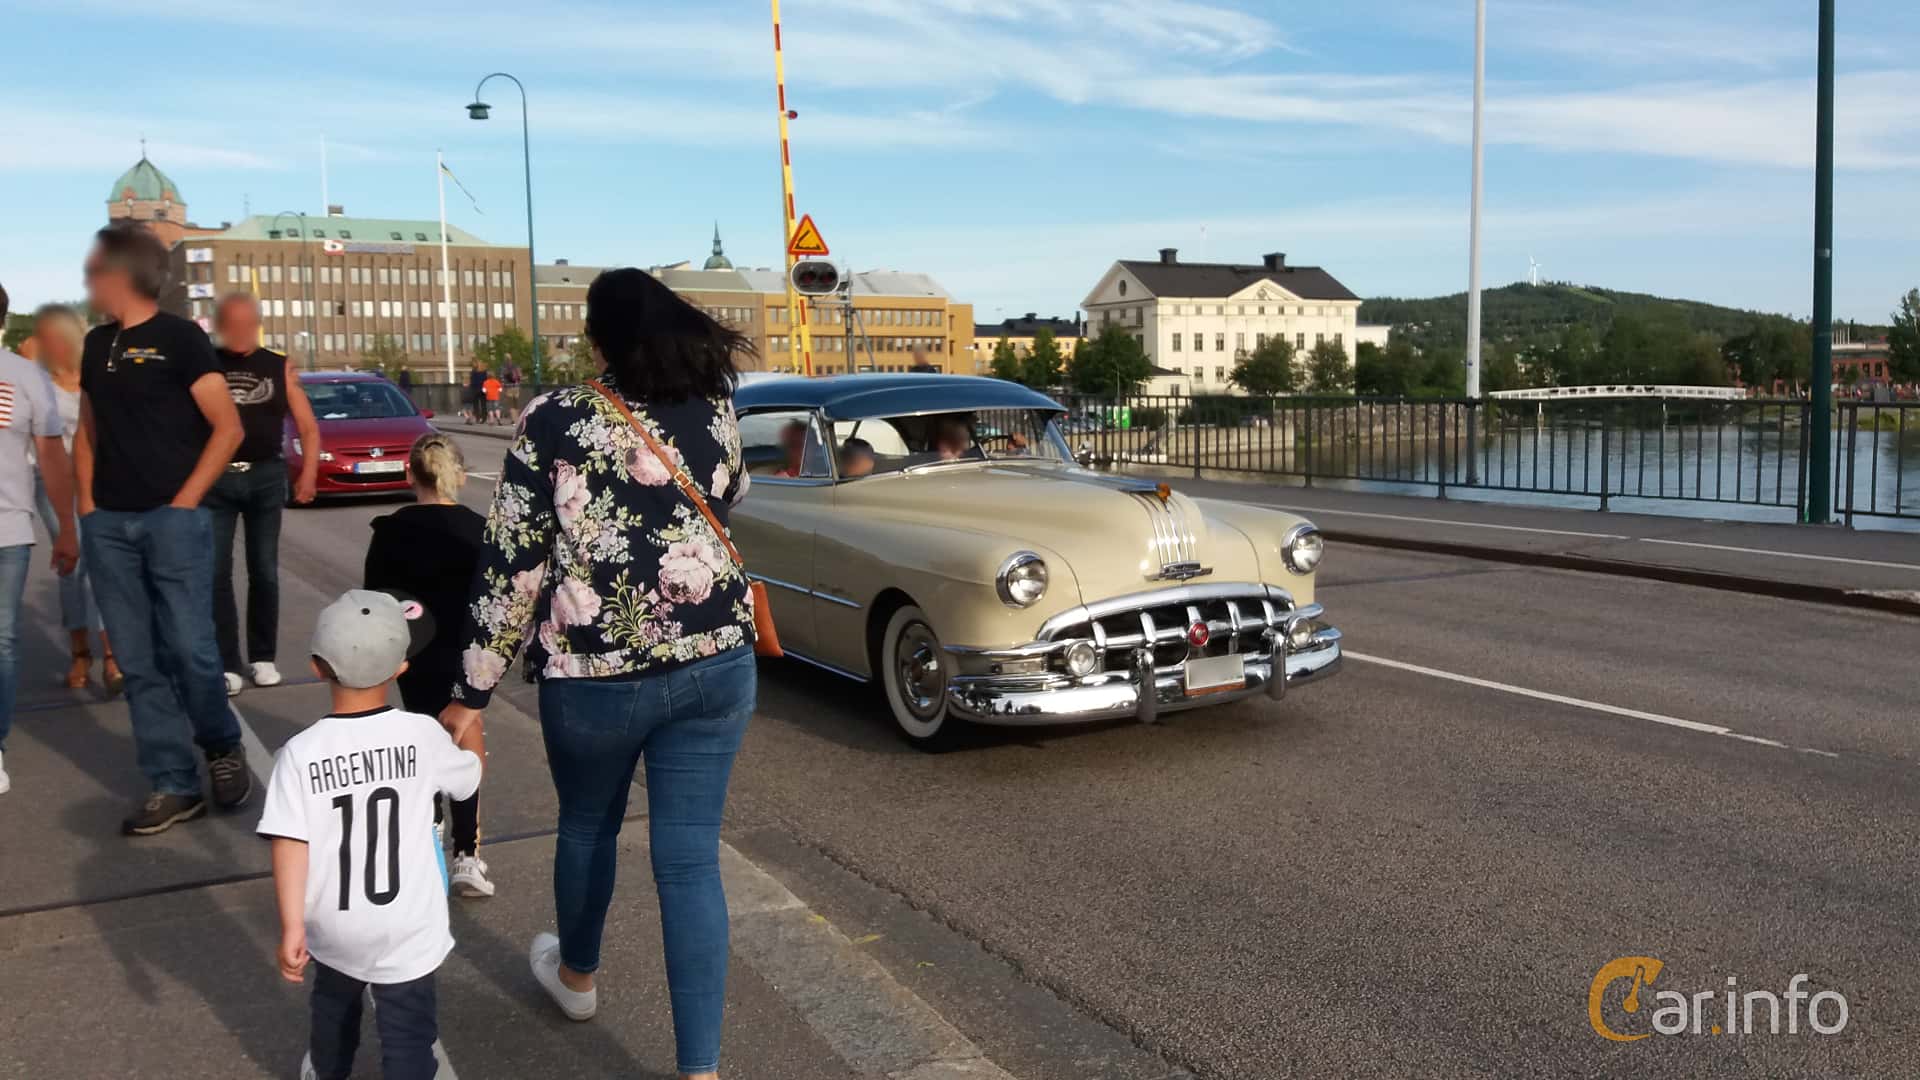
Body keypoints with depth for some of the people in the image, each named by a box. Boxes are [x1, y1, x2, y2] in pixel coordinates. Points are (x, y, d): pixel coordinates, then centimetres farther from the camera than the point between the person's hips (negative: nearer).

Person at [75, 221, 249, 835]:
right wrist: (87, 503, 9)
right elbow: (88, 429, 22)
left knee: (189, 650, -8)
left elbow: (228, 428, -8)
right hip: (107, 526, 6)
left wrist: (184, 502, -11)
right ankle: (173, 786, 9)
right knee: (138, 664, 4)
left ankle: (223, 748, 17)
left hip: (172, 520, -6)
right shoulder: (97, 344, 15)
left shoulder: (179, 338, -4)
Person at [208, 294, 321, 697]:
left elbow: (309, 428, 6)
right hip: (214, 479, -1)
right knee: (216, 574, -1)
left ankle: (263, 657, 17)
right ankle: (226, 664, 4)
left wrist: (309, 474, -6)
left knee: (264, 572, 7)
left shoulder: (279, 367, 5)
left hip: (266, 477, 1)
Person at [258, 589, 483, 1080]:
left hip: (334, 929, 3)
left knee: (333, 1007, 30)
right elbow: (471, 770, 8)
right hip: (406, 930, -2)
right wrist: (468, 715, 24)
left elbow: (289, 846, -15)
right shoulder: (423, 735, -12)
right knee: (408, 1035, 6)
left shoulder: (300, 753, -13)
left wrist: (291, 928, -8)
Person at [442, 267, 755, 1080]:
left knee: (588, 824, 25)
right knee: (690, 859, 6)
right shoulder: (715, 411, 2)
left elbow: (511, 562, -8)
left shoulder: (555, 419, -8)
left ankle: (575, 976, 51)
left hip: (595, 673, -2)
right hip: (716, 662, 2)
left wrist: (472, 692, -2)